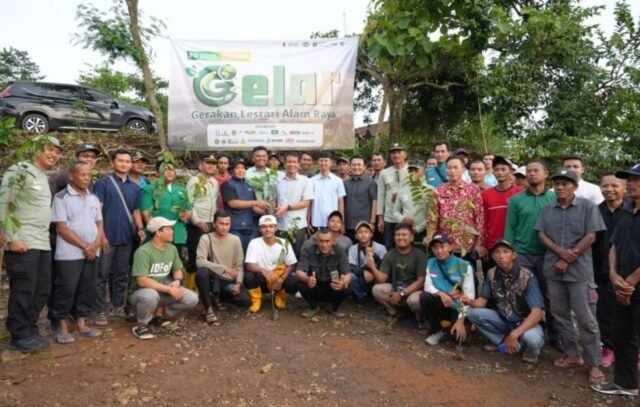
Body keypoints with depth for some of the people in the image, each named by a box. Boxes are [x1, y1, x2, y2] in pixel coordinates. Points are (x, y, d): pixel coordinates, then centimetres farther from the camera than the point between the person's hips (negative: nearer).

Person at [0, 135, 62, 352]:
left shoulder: (45, 178, 20)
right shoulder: (19, 170, -6)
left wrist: (48, 235, 15)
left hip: (43, 244, 8)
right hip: (22, 244, -8)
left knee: (42, 290, 11)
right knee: (23, 291, -2)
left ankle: (30, 332, 22)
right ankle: (19, 336, 9)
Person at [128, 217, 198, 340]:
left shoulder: (172, 248, 0)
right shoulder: (143, 251, -22)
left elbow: (178, 270, 11)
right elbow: (142, 281, -28)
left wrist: (177, 281, -13)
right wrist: (169, 289, -27)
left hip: (163, 291, 6)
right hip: (140, 292, -6)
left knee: (192, 299, -11)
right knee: (151, 296, -41)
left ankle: (157, 314, 6)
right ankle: (141, 324, -11)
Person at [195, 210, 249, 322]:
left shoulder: (235, 240, 1)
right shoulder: (206, 238, -9)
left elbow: (239, 265, 3)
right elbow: (200, 261, -22)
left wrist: (238, 283, -13)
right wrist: (224, 268, -27)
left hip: (229, 281, 3)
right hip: (213, 279, -3)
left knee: (246, 301, -18)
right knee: (201, 272, -36)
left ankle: (218, 297, 12)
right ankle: (208, 308, -18)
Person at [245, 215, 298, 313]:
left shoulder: (284, 243, -7)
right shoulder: (254, 243, -10)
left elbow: (290, 266, -3)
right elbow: (250, 266, -18)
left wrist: (281, 280, -20)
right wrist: (263, 270, -39)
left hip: (280, 278, 1)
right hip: (262, 280, -1)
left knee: (294, 283, -28)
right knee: (248, 277, -31)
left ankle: (280, 297, 8)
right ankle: (256, 301, 1)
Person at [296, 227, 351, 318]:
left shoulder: (340, 252, -17)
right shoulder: (308, 250, -17)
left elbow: (347, 274, -24)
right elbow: (299, 272, -25)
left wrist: (343, 283, -50)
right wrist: (307, 279, -50)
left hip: (333, 287, 0)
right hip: (314, 287, 0)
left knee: (345, 290, -31)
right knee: (302, 284, -30)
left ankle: (335, 308, 7)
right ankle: (313, 308, 4)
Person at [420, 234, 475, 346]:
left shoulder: (464, 266, -12)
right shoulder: (431, 263, 1)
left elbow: (469, 295, -15)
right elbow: (427, 286, -4)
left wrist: (460, 320, -23)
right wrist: (441, 294, -26)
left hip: (458, 307, -3)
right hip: (442, 305, 3)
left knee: (460, 334, -29)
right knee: (424, 296, -27)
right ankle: (436, 330, -5)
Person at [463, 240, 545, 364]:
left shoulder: (527, 277, -24)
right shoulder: (492, 274, -9)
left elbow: (537, 313, -30)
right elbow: (482, 301, -3)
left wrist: (514, 334, -39)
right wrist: (470, 302, -28)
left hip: (526, 322, -4)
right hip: (504, 319, 5)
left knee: (532, 338, -38)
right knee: (473, 313, -17)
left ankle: (531, 349, 1)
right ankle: (504, 342, 1)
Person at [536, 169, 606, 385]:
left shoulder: (588, 207, -2)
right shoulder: (547, 209, 9)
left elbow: (590, 237, -7)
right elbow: (542, 235, 5)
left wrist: (568, 259, -10)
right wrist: (560, 251, -13)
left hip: (579, 271, -4)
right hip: (553, 270, 4)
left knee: (586, 319, -1)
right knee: (560, 315, 11)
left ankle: (594, 364, 9)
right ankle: (572, 354, 25)